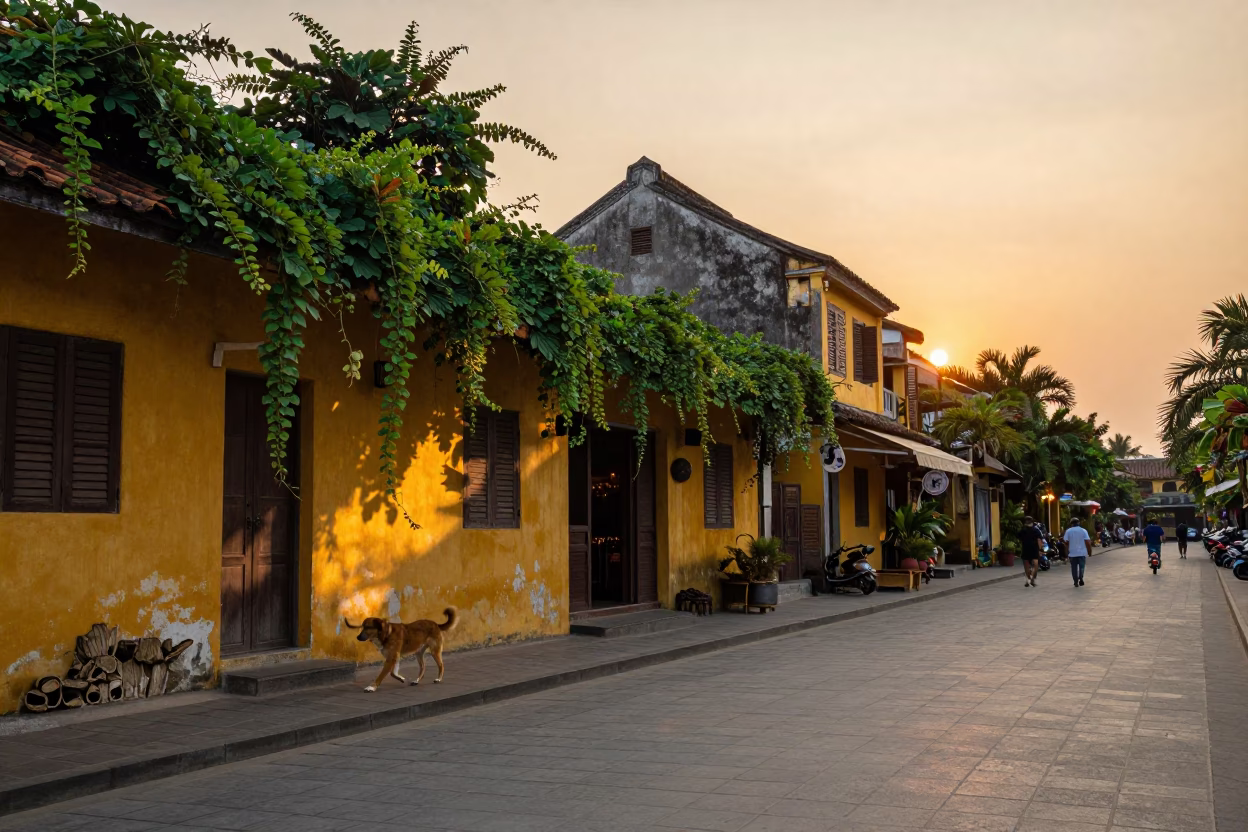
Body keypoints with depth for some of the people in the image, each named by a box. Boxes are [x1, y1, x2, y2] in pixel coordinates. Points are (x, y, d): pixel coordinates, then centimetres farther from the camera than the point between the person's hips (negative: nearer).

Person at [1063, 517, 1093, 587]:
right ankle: (1081, 577, -14)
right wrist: (1089, 551, 5)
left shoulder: (1068, 531, -1)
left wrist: (1066, 552, 4)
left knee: (1074, 567, 7)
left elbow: (1066, 542, -3)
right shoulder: (1083, 531, -2)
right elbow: (1087, 542, -4)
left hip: (1072, 553, 0)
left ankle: (1076, 581, 6)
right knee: (1082, 566, 8)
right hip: (1082, 552, 0)